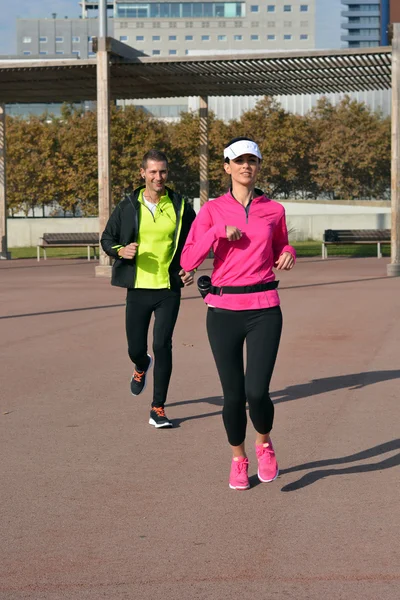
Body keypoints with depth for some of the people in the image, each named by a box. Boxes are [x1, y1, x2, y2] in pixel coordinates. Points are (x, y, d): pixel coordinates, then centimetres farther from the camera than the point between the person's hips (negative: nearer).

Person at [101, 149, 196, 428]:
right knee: (136, 348, 5)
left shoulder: (180, 206, 2)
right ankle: (142, 367, 45)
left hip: (169, 289, -1)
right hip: (138, 288, 1)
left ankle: (158, 408, 2)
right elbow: (107, 239, 9)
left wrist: (190, 269, -5)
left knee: (162, 345, -8)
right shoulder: (128, 206, 1)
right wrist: (121, 250, -13)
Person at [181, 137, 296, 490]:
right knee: (233, 395, 4)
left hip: (264, 310, 0)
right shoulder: (212, 210, 3)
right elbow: (188, 262, -5)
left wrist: (288, 256, 0)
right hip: (224, 310, 0)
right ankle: (238, 459, 30)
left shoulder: (274, 210, 6)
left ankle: (264, 442, 20)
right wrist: (219, 231, -15)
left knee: (257, 393, -12)